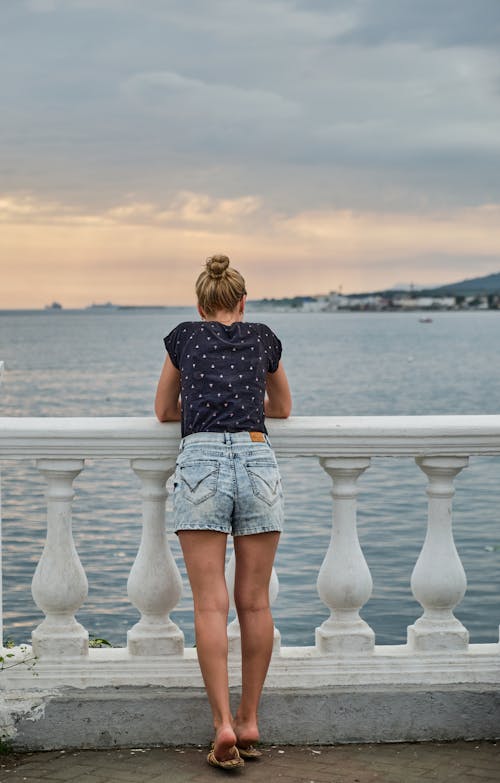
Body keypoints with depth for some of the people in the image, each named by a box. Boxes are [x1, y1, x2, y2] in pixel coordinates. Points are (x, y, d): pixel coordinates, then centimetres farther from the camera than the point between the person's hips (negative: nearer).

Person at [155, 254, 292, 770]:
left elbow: (164, 411, 30)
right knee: (254, 602, 6)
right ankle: (249, 724, 12)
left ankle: (223, 725, -10)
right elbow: (283, 408, 36)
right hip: (258, 460, 1)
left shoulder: (183, 337, 18)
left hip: (201, 460, -1)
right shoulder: (264, 339, 20)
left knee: (210, 603, -3)